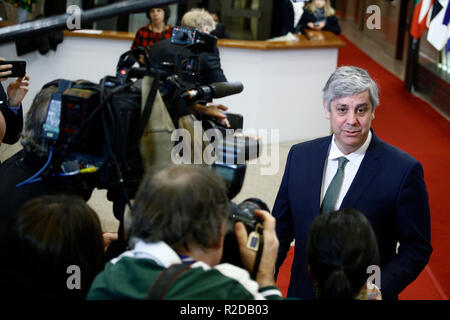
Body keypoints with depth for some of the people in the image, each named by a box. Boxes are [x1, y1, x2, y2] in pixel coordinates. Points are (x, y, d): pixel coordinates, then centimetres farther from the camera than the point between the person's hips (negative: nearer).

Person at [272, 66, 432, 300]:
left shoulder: (403, 170, -15)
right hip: (303, 292, 4)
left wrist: (380, 289, -24)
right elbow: (282, 227, 4)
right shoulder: (300, 156, -2)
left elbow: (416, 248, -11)